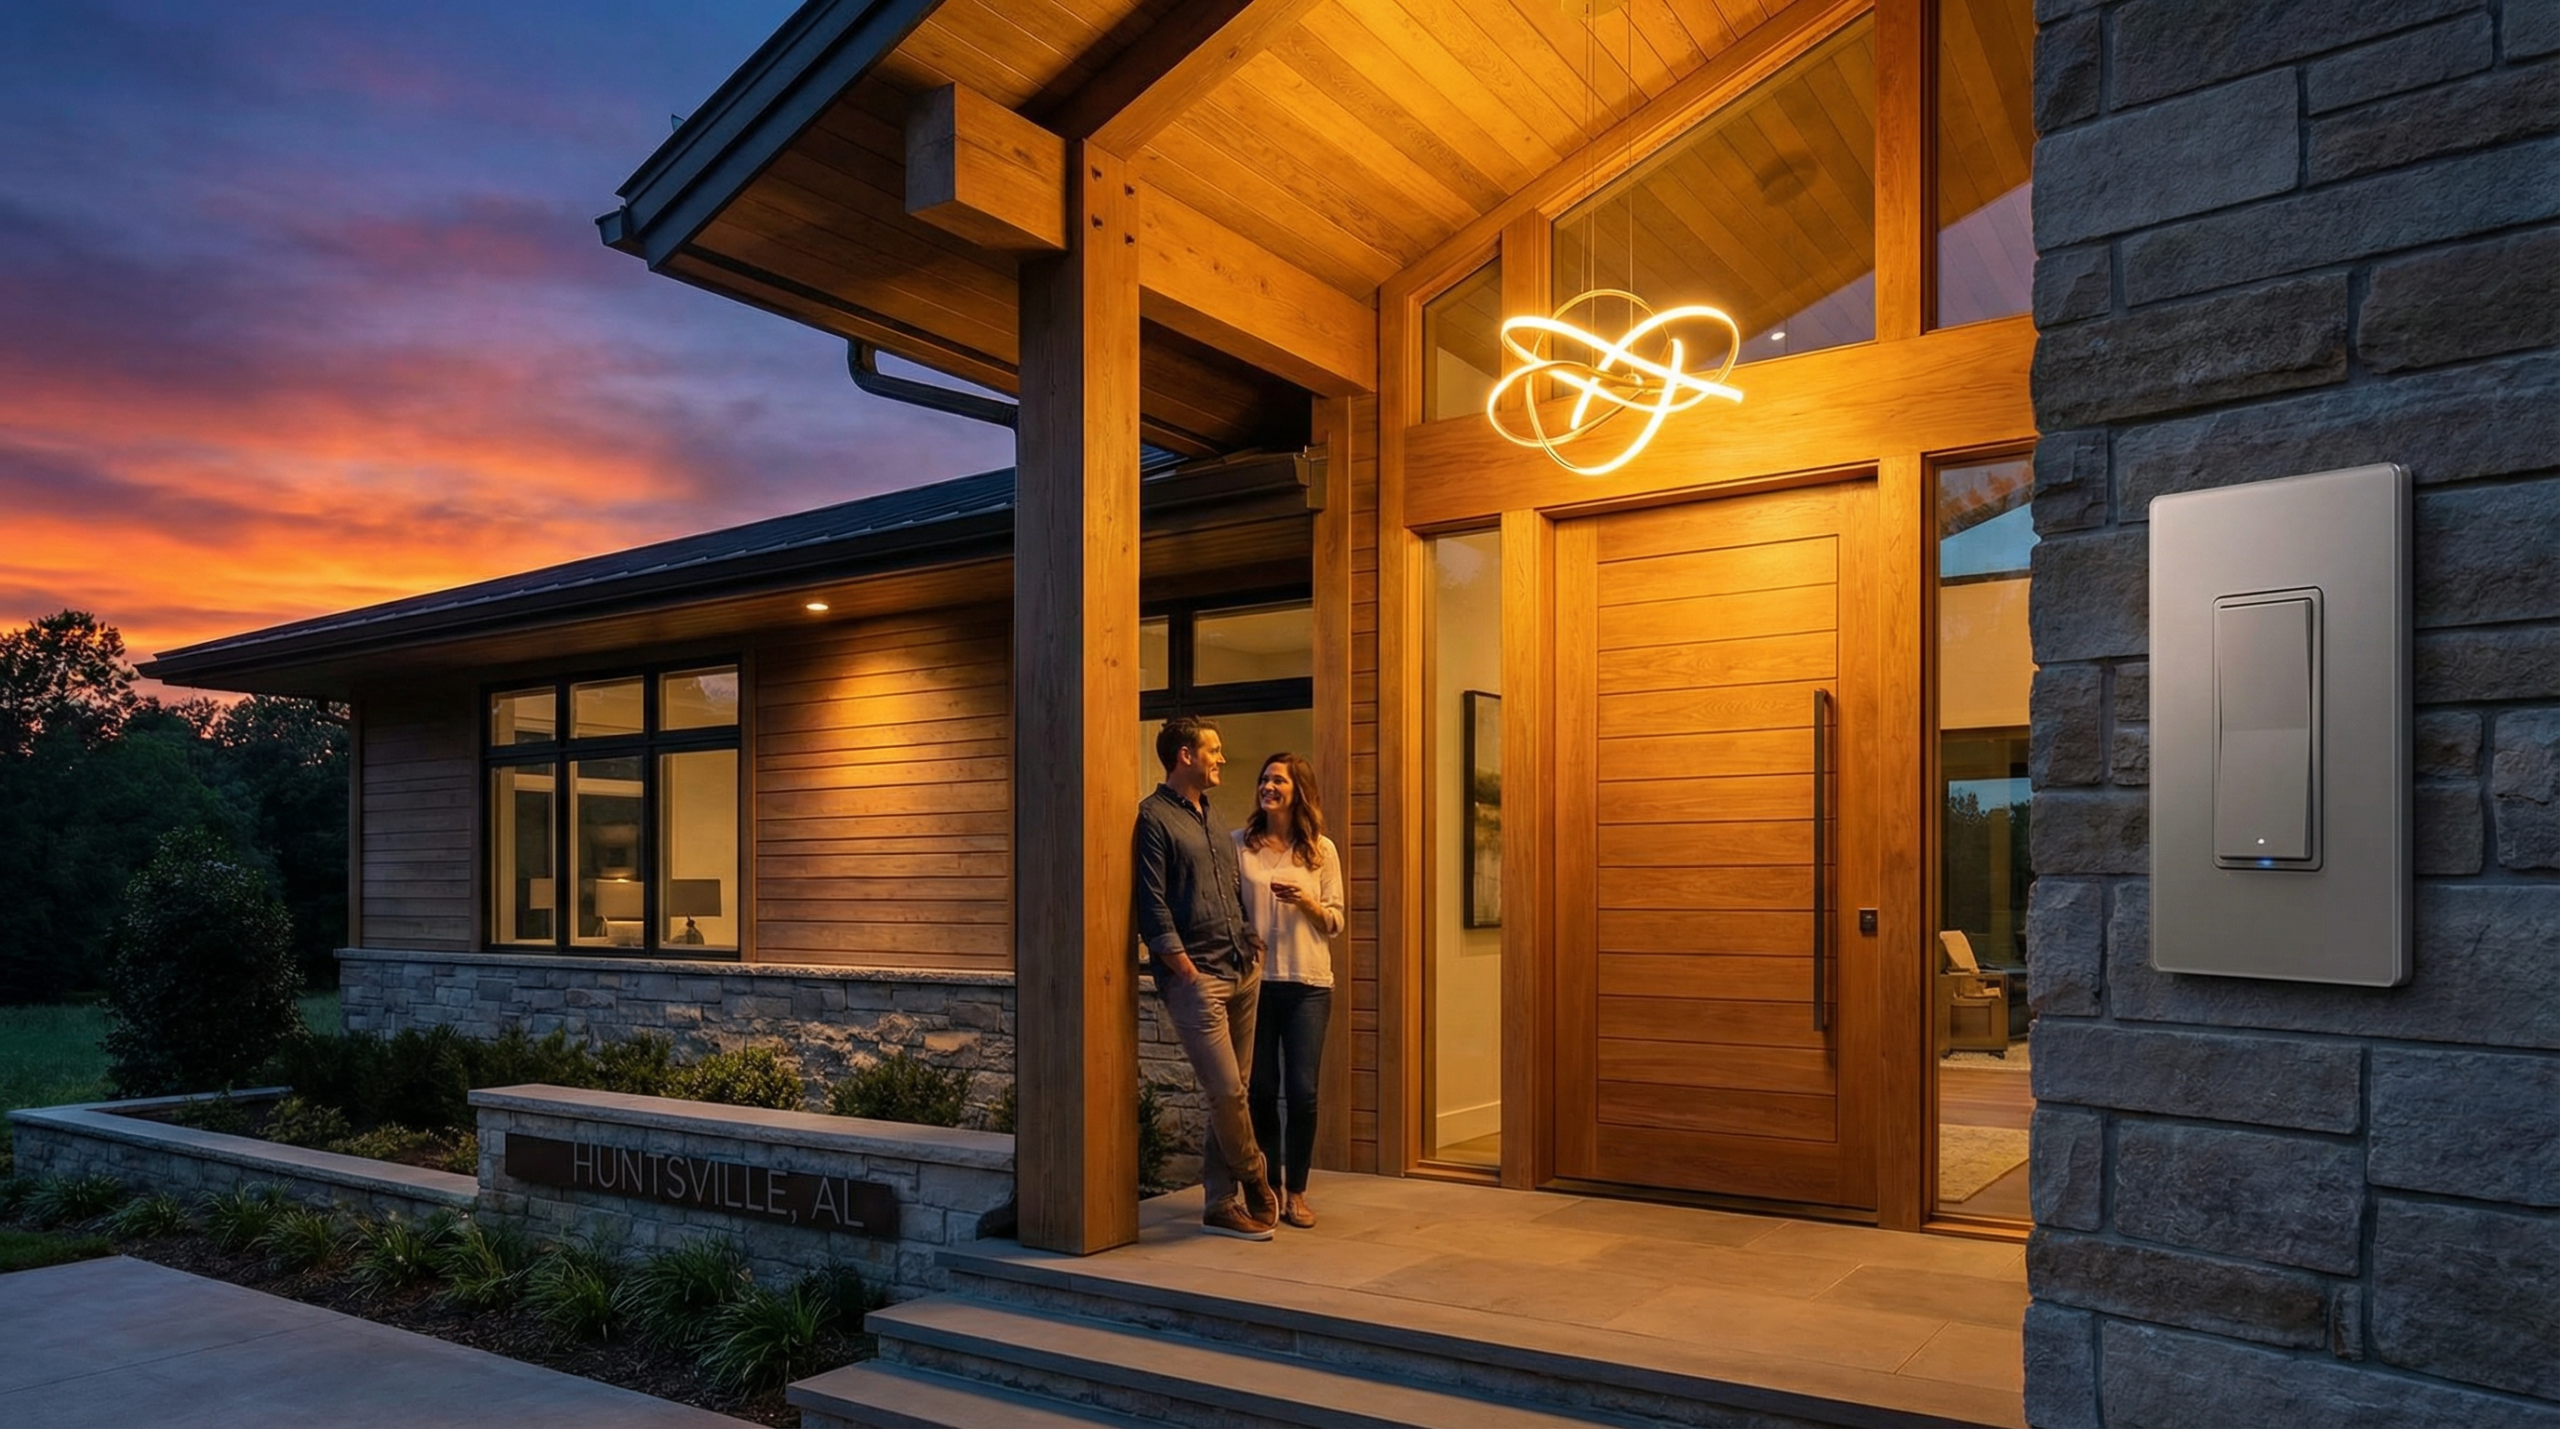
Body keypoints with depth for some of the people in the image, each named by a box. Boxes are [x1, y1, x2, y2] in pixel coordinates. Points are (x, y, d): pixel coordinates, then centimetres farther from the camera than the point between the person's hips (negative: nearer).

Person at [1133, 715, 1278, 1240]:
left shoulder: (1212, 823, 20)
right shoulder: (1155, 818, -5)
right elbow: (1153, 906, -10)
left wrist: (1254, 951, 13)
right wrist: (1187, 971, -13)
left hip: (1242, 974, 8)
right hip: (1196, 979, -8)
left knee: (1230, 1094, 8)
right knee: (1226, 1090, -9)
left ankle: (1221, 1204, 16)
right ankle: (1254, 1179, 15)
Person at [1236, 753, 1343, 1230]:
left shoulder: (1322, 850, 6)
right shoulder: (1239, 844, 4)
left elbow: (1335, 922, 7)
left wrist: (1305, 902, -12)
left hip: (1307, 982, 0)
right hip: (1255, 979, 0)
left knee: (1303, 1091, -2)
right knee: (1260, 1089, 5)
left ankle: (1296, 1191, 13)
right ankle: (1269, 1185, 20)